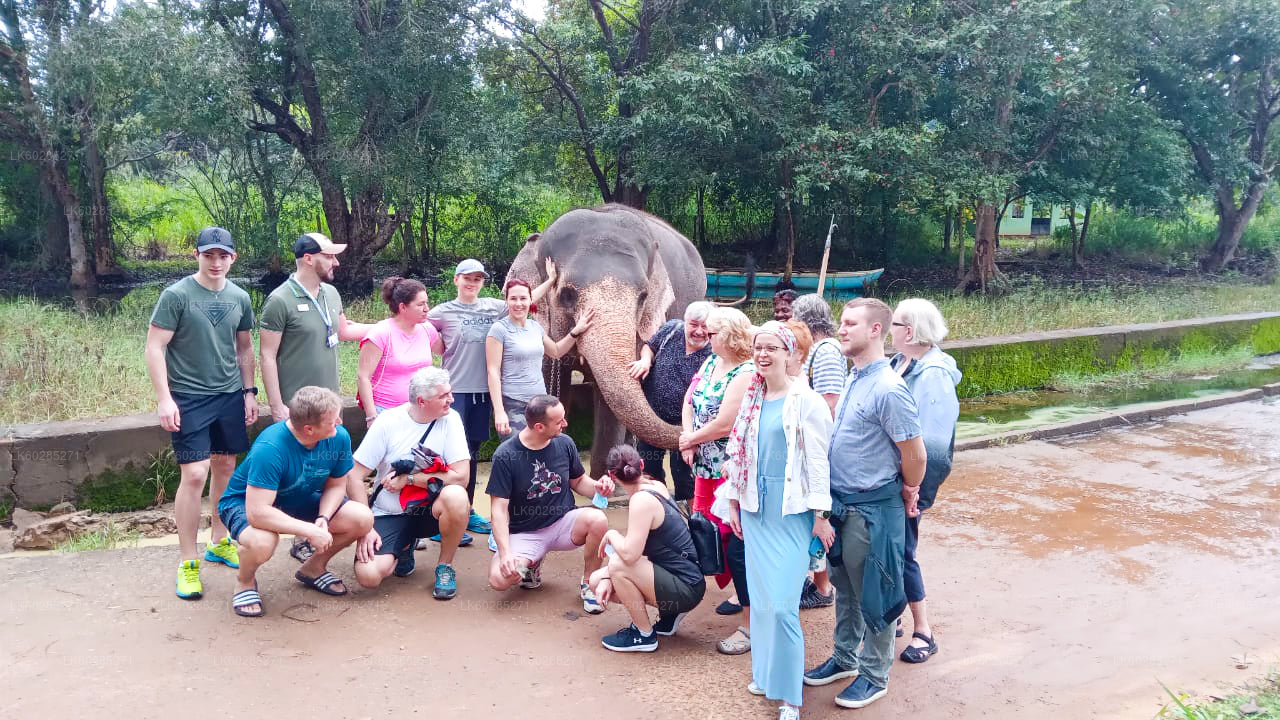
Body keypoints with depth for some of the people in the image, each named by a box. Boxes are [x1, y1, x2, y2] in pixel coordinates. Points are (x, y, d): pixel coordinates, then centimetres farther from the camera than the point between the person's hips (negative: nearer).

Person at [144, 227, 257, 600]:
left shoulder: (240, 298, 5)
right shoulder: (176, 295, -9)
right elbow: (155, 347, -10)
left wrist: (249, 392, 12)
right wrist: (164, 398, -15)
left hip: (230, 396, 5)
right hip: (189, 399, -5)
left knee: (225, 467, 12)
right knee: (194, 474, -9)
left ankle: (218, 542, 29)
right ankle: (187, 562, 3)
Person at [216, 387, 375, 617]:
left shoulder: (339, 437, -20)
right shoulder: (270, 448, -37)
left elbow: (336, 485, -3)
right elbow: (257, 512, -38)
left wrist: (323, 518, -22)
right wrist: (310, 530, -37)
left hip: (298, 500, 6)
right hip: (244, 502, -5)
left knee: (363, 519, -14)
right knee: (262, 542, -40)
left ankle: (314, 568, 14)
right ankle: (245, 581, -1)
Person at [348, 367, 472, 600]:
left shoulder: (450, 419, -10)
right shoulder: (388, 422, -11)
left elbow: (461, 477, -17)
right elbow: (355, 477, -10)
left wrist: (408, 479, -16)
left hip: (428, 509, 0)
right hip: (389, 514, 0)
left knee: (456, 497, -34)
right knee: (368, 575, -23)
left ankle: (445, 566, -7)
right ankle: (405, 546, 14)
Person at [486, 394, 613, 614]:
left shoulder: (564, 443, -3)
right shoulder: (505, 455, -14)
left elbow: (578, 481, 12)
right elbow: (499, 509, -14)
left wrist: (597, 486, -12)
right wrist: (505, 553, -26)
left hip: (562, 522, 2)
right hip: (523, 533, -2)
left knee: (598, 521, -30)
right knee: (499, 578, -28)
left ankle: (588, 583, -4)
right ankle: (531, 563, 9)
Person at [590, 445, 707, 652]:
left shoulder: (642, 500, -23)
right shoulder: (657, 487, 4)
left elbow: (629, 553, -33)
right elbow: (634, 545, 9)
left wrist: (611, 535, -12)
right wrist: (607, 578, 0)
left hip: (686, 588, -9)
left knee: (618, 566, -27)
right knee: (597, 580, 8)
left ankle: (644, 635, -6)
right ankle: (668, 614, 14)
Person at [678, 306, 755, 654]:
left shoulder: (745, 374, -19)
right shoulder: (711, 362, 9)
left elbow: (724, 425, -23)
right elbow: (689, 402, 11)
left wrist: (689, 439, -8)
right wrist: (689, 441, -5)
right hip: (706, 467, 9)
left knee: (737, 545, -6)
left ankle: (752, 625, 3)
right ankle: (742, 594, 39)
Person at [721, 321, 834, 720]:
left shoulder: (806, 401, -9)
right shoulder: (751, 399, 8)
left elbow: (817, 460, -10)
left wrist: (821, 513, -11)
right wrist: (734, 503, 13)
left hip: (792, 511, -6)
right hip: (756, 508, 6)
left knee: (782, 604, -7)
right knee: (761, 598, 12)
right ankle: (765, 672, 28)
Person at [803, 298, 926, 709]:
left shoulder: (888, 389, -22)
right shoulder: (854, 378, 5)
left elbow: (914, 454, -18)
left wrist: (908, 492, -1)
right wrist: (831, 501, 15)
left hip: (871, 509, -8)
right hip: (841, 503, 8)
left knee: (873, 595, 8)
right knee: (845, 587, 21)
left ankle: (874, 675, 24)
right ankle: (845, 657, 38)